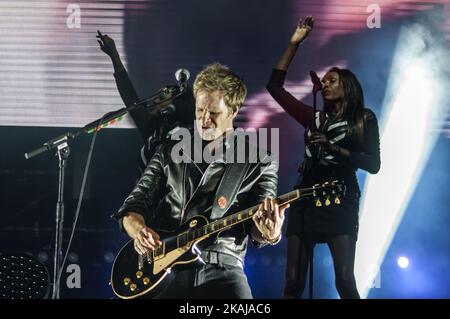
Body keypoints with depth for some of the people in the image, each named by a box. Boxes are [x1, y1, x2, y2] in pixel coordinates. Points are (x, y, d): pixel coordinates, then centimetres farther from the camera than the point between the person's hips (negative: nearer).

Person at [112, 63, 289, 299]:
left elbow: (256, 226, 3)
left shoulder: (259, 162, 9)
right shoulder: (169, 152, 15)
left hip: (221, 267, -1)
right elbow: (134, 204, 13)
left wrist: (268, 233, -21)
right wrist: (138, 230, -10)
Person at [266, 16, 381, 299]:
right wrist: (295, 44, 10)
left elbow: (373, 164, -3)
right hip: (306, 197, 4)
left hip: (341, 199, -4)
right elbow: (275, 87, 14)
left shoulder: (364, 119, 7)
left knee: (345, 281, -16)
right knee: (293, 281, -1)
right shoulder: (314, 118, 17)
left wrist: (334, 148, -13)